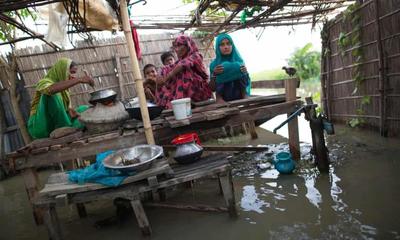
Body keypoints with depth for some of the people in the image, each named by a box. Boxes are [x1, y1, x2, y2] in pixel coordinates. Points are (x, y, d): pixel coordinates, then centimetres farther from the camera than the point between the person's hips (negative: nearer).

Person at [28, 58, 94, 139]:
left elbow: (67, 108, 8)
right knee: (51, 93, -27)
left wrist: (71, 111, -17)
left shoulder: (64, 90, 13)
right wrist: (80, 80, -39)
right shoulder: (44, 82, -11)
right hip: (40, 127, -7)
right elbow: (51, 89, -36)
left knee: (84, 109, 4)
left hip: (54, 128, 7)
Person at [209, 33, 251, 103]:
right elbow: (212, 88, -2)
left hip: (240, 98, 2)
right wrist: (214, 75, -17)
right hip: (223, 100, -2)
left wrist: (245, 73, -12)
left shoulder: (239, 61, 4)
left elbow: (246, 84, 6)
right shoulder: (214, 64, -1)